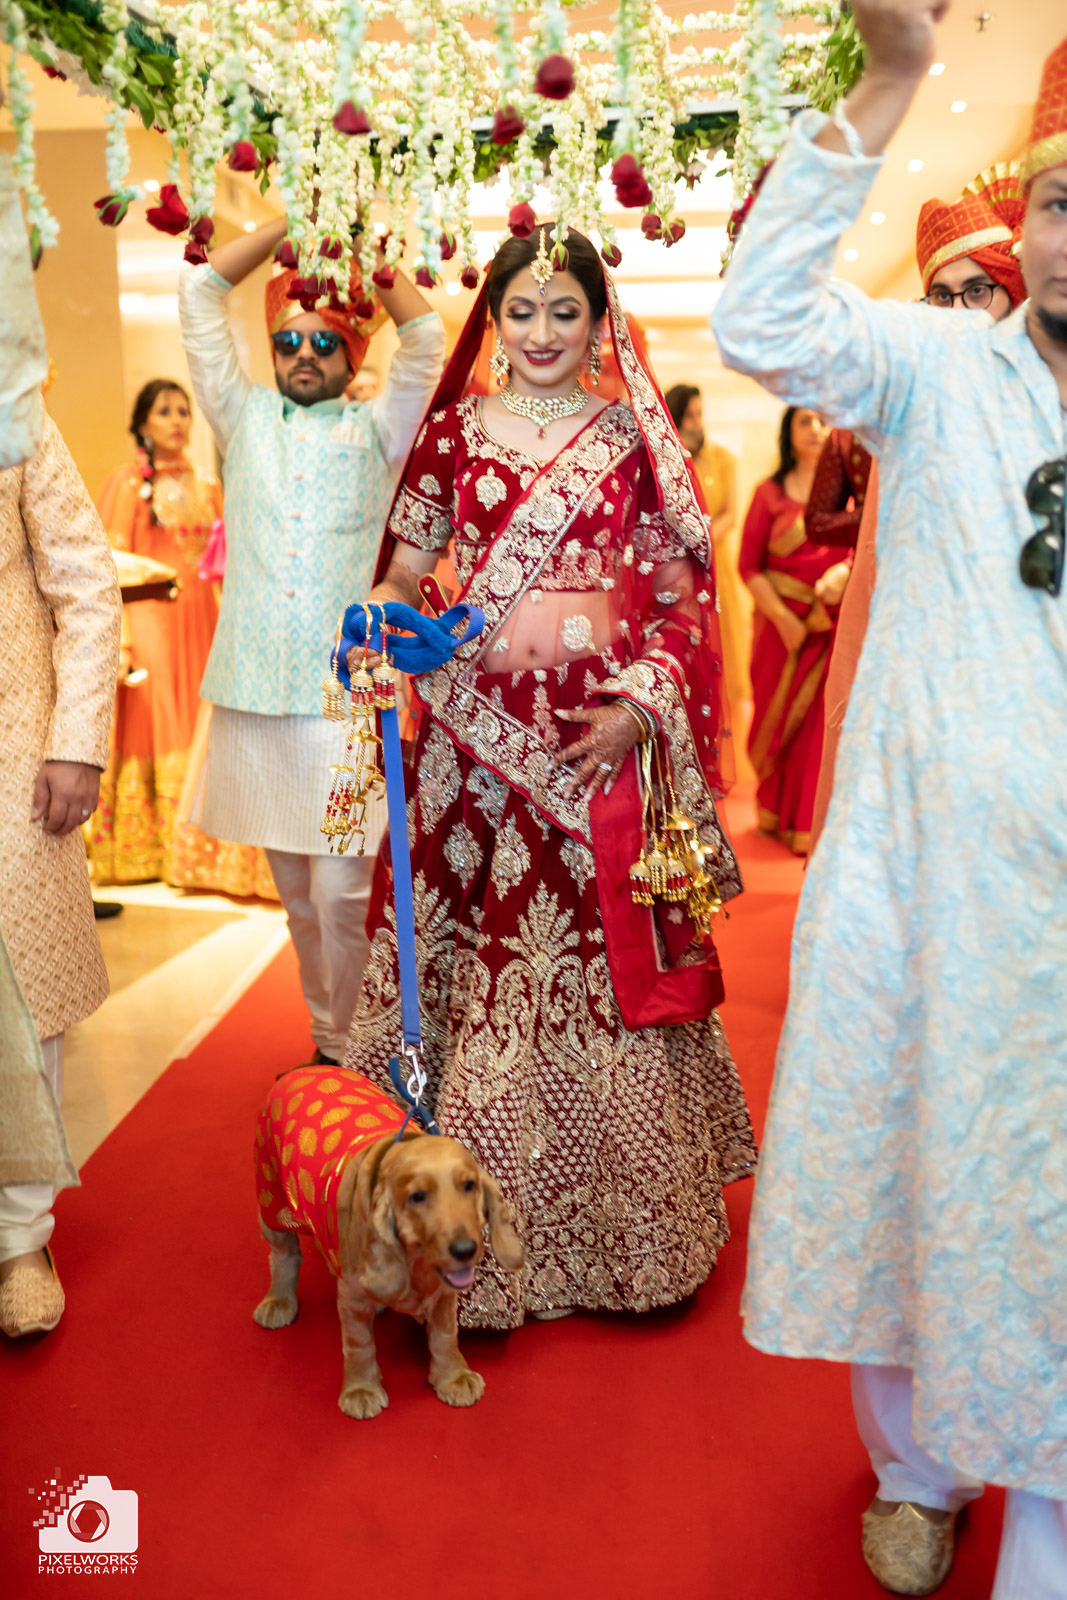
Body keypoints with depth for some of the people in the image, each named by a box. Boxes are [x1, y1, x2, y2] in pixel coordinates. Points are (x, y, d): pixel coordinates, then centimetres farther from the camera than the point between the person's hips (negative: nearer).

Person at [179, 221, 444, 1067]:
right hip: (254, 690, 3)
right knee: (295, 890, 10)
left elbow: (426, 337, -1)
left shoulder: (375, 429, 10)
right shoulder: (246, 419, 15)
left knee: (341, 891, -7)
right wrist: (288, 222, 15)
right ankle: (326, 1041, 25)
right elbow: (199, 292, 14)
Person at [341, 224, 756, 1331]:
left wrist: (641, 706, -8)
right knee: (481, 951, 2)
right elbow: (403, 575, 10)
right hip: (477, 729, 1)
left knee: (605, 955, 3)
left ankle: (628, 1229, 21)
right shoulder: (452, 430, 9)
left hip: (603, 734, 0)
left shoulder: (634, 438, 7)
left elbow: (678, 595, 5)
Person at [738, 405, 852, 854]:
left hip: (836, 625, 0)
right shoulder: (771, 492, 4)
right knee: (779, 719, 7)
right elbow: (750, 565, 0)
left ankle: (813, 825, 7)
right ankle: (776, 815, 24)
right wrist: (783, 617, -8)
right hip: (782, 622, 0)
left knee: (823, 723, -3)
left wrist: (845, 572, -22)